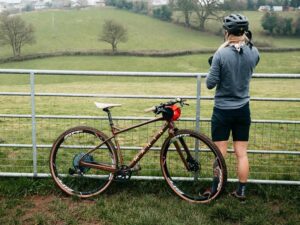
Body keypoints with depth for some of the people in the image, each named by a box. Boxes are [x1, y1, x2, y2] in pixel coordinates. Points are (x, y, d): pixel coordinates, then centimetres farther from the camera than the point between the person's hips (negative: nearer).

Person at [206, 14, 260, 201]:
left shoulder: (221, 54, -17)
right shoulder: (254, 52, -4)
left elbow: (210, 84, -12)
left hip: (223, 110, -3)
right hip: (243, 110, 3)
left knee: (220, 154, 8)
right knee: (242, 153, 12)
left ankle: (216, 189, 19)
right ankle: (241, 191, 19)